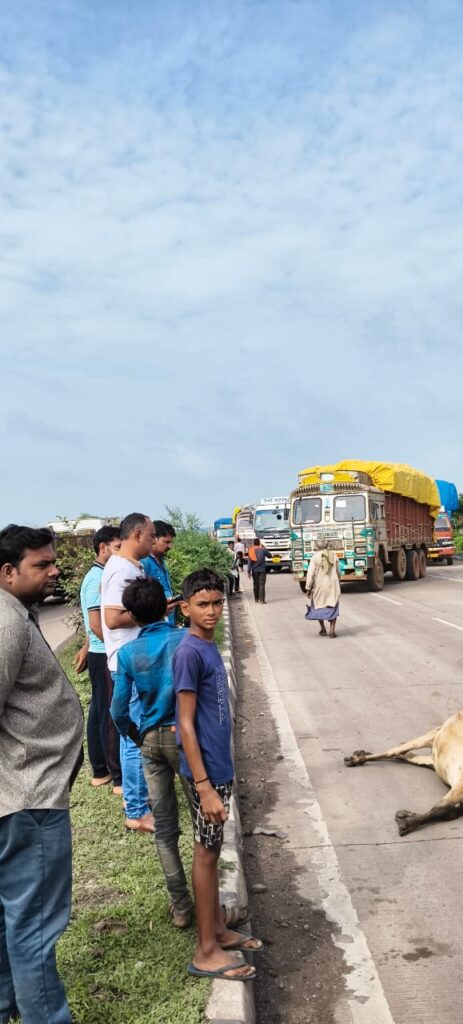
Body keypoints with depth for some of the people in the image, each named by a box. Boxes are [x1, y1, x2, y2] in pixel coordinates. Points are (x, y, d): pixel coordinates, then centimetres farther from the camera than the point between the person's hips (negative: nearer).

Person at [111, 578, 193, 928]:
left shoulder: (128, 652, -5)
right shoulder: (186, 639, -11)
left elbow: (119, 709, -3)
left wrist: (136, 737, 14)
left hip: (151, 741, 2)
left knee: (164, 828, 12)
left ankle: (181, 907, 19)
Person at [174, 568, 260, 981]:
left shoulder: (208, 647, 7)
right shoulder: (189, 653, -20)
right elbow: (186, 725, -21)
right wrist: (204, 786, -22)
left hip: (219, 766, 8)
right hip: (206, 770, -8)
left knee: (212, 851, 19)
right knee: (206, 854, 3)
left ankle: (218, 930, 33)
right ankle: (206, 952, 17)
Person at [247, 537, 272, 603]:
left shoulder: (251, 551, -1)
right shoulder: (263, 550, -6)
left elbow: (249, 562, -3)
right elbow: (270, 555, 11)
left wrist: (249, 571, 1)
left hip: (255, 571, 2)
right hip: (262, 570, -2)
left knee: (256, 585, 13)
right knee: (262, 584, -4)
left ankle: (256, 599, 20)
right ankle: (262, 600, -11)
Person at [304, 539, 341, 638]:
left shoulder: (315, 557, -8)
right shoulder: (333, 556, 2)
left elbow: (311, 573, -12)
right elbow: (337, 572, 10)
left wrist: (308, 588, -7)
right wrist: (338, 584, 24)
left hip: (320, 585, -2)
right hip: (333, 585, 2)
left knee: (319, 606, 17)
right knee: (332, 608, 6)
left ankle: (323, 629, 19)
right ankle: (332, 630, -4)